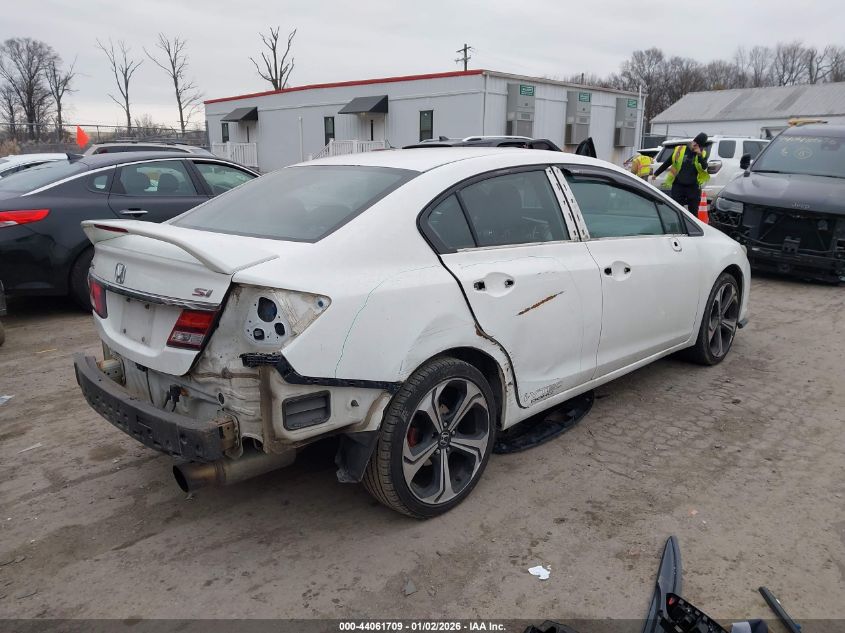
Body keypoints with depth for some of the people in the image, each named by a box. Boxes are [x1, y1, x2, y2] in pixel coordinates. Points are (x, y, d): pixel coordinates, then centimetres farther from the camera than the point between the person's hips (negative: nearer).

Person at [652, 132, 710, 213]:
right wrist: (656, 174, 13)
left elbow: (705, 167, -13)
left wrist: (699, 155, -24)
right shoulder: (680, 150, 3)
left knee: (693, 212, 6)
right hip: (678, 185, 0)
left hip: (693, 187, 0)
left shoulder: (703, 154, 3)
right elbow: (667, 163, 10)